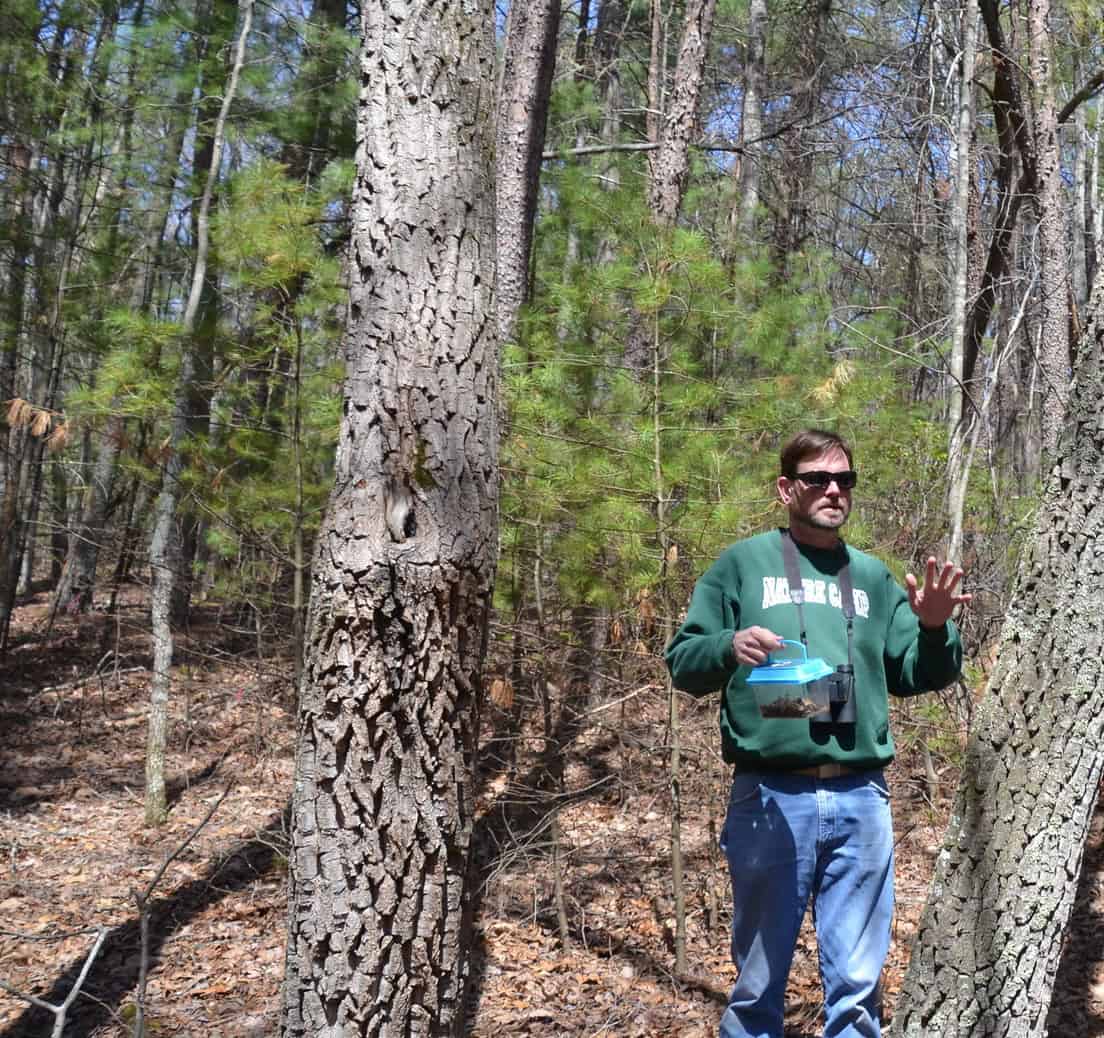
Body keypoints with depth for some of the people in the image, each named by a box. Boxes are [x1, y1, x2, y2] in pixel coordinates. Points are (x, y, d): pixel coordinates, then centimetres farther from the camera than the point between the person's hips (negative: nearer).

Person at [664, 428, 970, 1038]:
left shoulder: (873, 577, 15)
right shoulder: (742, 564, 5)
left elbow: (916, 676, 15)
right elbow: (683, 663, 2)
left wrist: (934, 629, -5)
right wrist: (729, 647, -19)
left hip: (861, 800, 3)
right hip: (769, 796, -3)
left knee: (857, 984, 9)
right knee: (759, 981, 7)